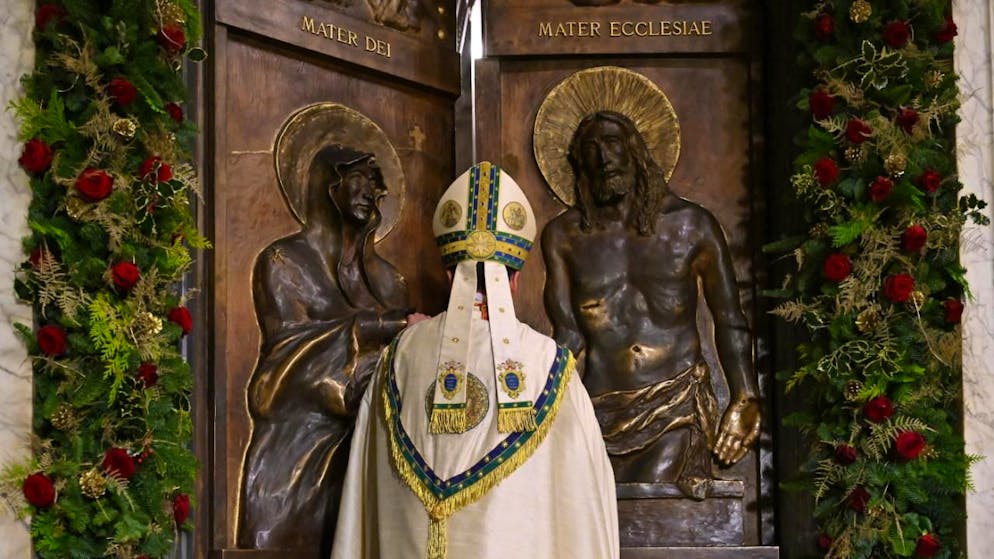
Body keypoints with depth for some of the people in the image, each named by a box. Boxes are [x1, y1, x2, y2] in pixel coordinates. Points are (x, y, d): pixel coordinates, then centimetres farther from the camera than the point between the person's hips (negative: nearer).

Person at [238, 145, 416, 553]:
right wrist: (382, 327, -16)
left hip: (367, 449, 4)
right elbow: (289, 344, -12)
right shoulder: (282, 262, 1)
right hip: (295, 447, -4)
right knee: (289, 542, -4)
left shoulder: (385, 278, 15)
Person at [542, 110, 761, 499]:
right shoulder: (563, 236, 9)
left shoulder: (692, 226, 8)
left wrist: (744, 401, 3)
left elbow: (730, 323, 11)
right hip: (601, 413, 1)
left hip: (679, 409, -1)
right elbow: (568, 336, 4)